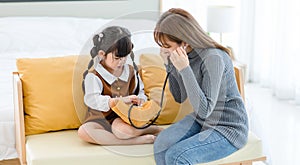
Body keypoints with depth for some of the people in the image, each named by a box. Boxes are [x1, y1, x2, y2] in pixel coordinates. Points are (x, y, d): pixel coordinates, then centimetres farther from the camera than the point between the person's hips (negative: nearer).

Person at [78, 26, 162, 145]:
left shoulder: (130, 71, 9)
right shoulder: (93, 76, -8)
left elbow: (140, 92, 19)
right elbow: (92, 99, -24)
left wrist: (140, 99, -7)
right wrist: (120, 100, -36)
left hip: (123, 117, 1)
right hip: (101, 119, 0)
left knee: (124, 130, -38)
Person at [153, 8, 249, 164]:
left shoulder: (213, 58, -26)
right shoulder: (187, 55, -3)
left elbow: (204, 110, -28)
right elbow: (179, 97, 7)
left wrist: (184, 69, -32)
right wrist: (169, 64, -6)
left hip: (228, 129, -7)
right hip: (201, 121, 7)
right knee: (161, 145, -17)